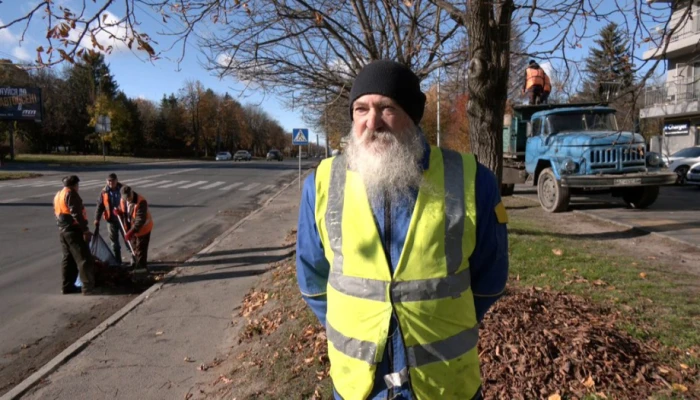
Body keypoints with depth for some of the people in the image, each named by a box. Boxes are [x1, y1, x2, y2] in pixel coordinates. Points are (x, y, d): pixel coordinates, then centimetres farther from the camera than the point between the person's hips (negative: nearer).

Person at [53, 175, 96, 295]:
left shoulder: (58, 195, 19)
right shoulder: (71, 193, -11)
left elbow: (58, 212, 22)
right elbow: (76, 213, -20)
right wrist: (85, 230, -21)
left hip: (63, 230, 10)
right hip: (73, 230, -10)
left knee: (68, 259, 16)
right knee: (84, 259, -10)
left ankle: (67, 286, 20)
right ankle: (88, 288, -14)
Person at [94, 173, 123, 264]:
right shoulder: (104, 192, -1)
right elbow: (99, 206, 0)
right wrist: (97, 219, -7)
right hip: (111, 220, 2)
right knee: (114, 241, 10)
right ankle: (117, 260, 20)